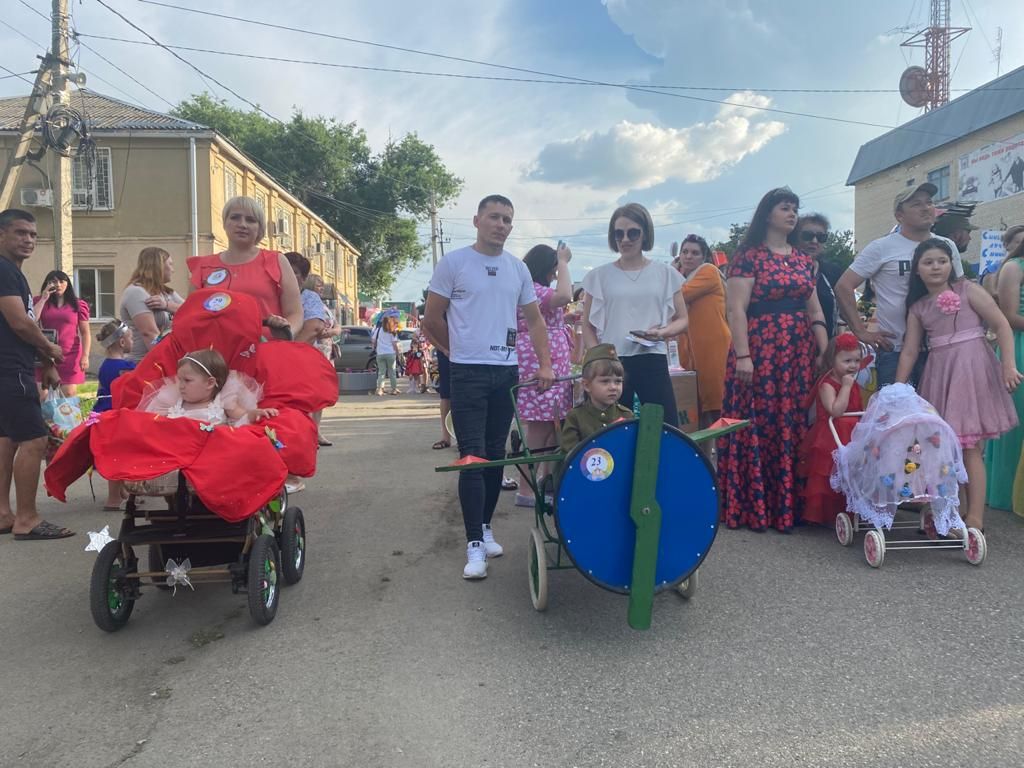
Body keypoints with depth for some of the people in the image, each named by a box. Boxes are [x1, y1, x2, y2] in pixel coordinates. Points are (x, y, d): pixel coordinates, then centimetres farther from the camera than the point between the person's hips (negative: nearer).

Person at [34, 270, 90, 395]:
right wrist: (43, 298, -3)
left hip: (70, 356, -1)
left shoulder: (79, 305, 7)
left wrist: (85, 356, -6)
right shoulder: (40, 302, 12)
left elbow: (85, 333, 5)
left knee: (69, 397, -3)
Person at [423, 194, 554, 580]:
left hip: (507, 372, 5)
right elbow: (432, 321, 0)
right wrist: (461, 350, 8)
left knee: (496, 455, 10)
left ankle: (485, 526, 25)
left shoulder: (518, 269, 11)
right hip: (468, 373, -4)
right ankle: (475, 543, -3)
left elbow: (534, 321, 14)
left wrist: (545, 365, 4)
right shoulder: (453, 263, -3)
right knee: (473, 456, -7)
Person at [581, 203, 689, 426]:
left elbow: (682, 319, 13)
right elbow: (588, 326, 10)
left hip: (653, 361, 0)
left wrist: (663, 332, -9)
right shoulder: (599, 276, 7)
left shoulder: (665, 273, 8)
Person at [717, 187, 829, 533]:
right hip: (760, 349, -6)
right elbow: (737, 309, -10)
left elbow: (815, 311, 15)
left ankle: (790, 505, 16)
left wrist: (826, 353, 6)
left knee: (794, 426, 7)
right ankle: (752, 509, 4)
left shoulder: (803, 260, 16)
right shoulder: (748, 256, -3)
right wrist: (742, 355, -18)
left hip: (799, 352, 6)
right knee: (758, 424, -5)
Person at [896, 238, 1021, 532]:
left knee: (969, 446, -7)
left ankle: (975, 519, -3)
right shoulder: (917, 307, 10)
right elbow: (909, 351, 11)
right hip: (939, 374, 4)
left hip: (971, 369, -4)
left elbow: (1001, 325, -4)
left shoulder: (968, 290, 0)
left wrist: (1009, 365, -15)